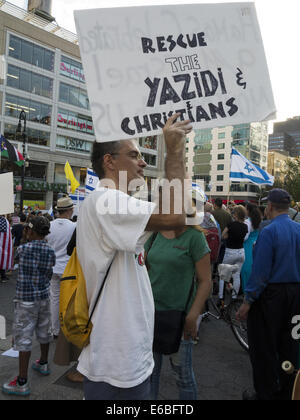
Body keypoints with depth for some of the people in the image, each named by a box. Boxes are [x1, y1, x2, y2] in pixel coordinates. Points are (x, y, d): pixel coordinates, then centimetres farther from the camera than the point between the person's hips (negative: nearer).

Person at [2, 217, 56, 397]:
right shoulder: (51, 251, -3)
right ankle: (43, 364, 40)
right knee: (44, 331, 20)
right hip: (44, 296, 5)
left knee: (24, 338, 0)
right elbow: (49, 275, 6)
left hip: (26, 300, -5)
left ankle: (22, 383, 5)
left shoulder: (23, 249, -15)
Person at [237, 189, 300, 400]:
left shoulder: (269, 232, -19)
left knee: (264, 348, 9)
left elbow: (260, 271, -20)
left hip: (271, 295, -7)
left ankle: (266, 393, 23)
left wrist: (248, 301, -13)